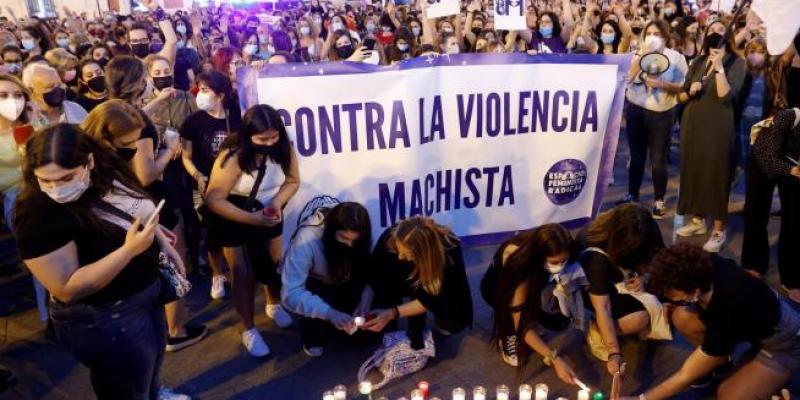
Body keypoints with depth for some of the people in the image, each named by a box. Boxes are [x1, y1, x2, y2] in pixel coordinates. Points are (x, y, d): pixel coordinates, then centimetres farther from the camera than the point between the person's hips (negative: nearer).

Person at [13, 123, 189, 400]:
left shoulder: (106, 171, -10)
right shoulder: (39, 214, -30)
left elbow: (139, 211, 11)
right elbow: (68, 290, -30)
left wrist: (164, 244, 4)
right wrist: (129, 250, -37)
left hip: (147, 291, 8)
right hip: (105, 320, -8)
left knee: (153, 361, 33)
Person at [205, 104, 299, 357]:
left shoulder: (284, 149, -20)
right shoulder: (233, 157, -32)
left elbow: (292, 181, -6)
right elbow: (214, 200, -29)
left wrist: (277, 202, -25)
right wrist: (251, 218, -36)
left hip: (269, 214, 4)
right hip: (233, 219, -4)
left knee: (274, 263, 16)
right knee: (244, 273, 2)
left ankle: (274, 305, 46)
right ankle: (249, 331, 19)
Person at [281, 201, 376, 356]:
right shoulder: (306, 240, -36)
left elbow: (368, 273, -13)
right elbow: (291, 294, -38)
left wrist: (366, 299, -33)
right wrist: (329, 312, -51)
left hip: (340, 283, 3)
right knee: (321, 308, -35)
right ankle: (313, 339, -3)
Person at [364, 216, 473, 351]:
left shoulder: (450, 250, -37)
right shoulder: (390, 237, -33)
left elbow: (431, 298, -31)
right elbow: (373, 274, -20)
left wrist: (393, 313, -38)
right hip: (407, 282, 2)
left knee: (452, 324, -24)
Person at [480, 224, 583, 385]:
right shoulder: (518, 263, -41)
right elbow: (521, 324, -39)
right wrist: (555, 359, -44)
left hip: (534, 282, 5)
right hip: (498, 288, -4)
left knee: (558, 321, -19)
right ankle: (508, 332, -8)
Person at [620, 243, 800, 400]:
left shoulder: (726, 317, -40)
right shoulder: (708, 264, -27)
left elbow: (685, 376, -27)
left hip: (784, 342, -6)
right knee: (682, 318, -15)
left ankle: (774, 382, 6)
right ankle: (720, 361, 9)